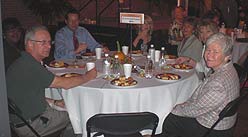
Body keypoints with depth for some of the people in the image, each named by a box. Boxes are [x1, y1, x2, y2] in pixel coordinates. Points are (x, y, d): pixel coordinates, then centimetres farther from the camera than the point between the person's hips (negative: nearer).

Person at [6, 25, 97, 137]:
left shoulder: (25, 62, 7)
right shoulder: (29, 67, -26)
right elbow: (64, 84, -24)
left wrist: (55, 102, 7)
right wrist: (88, 76, -9)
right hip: (30, 124, -9)